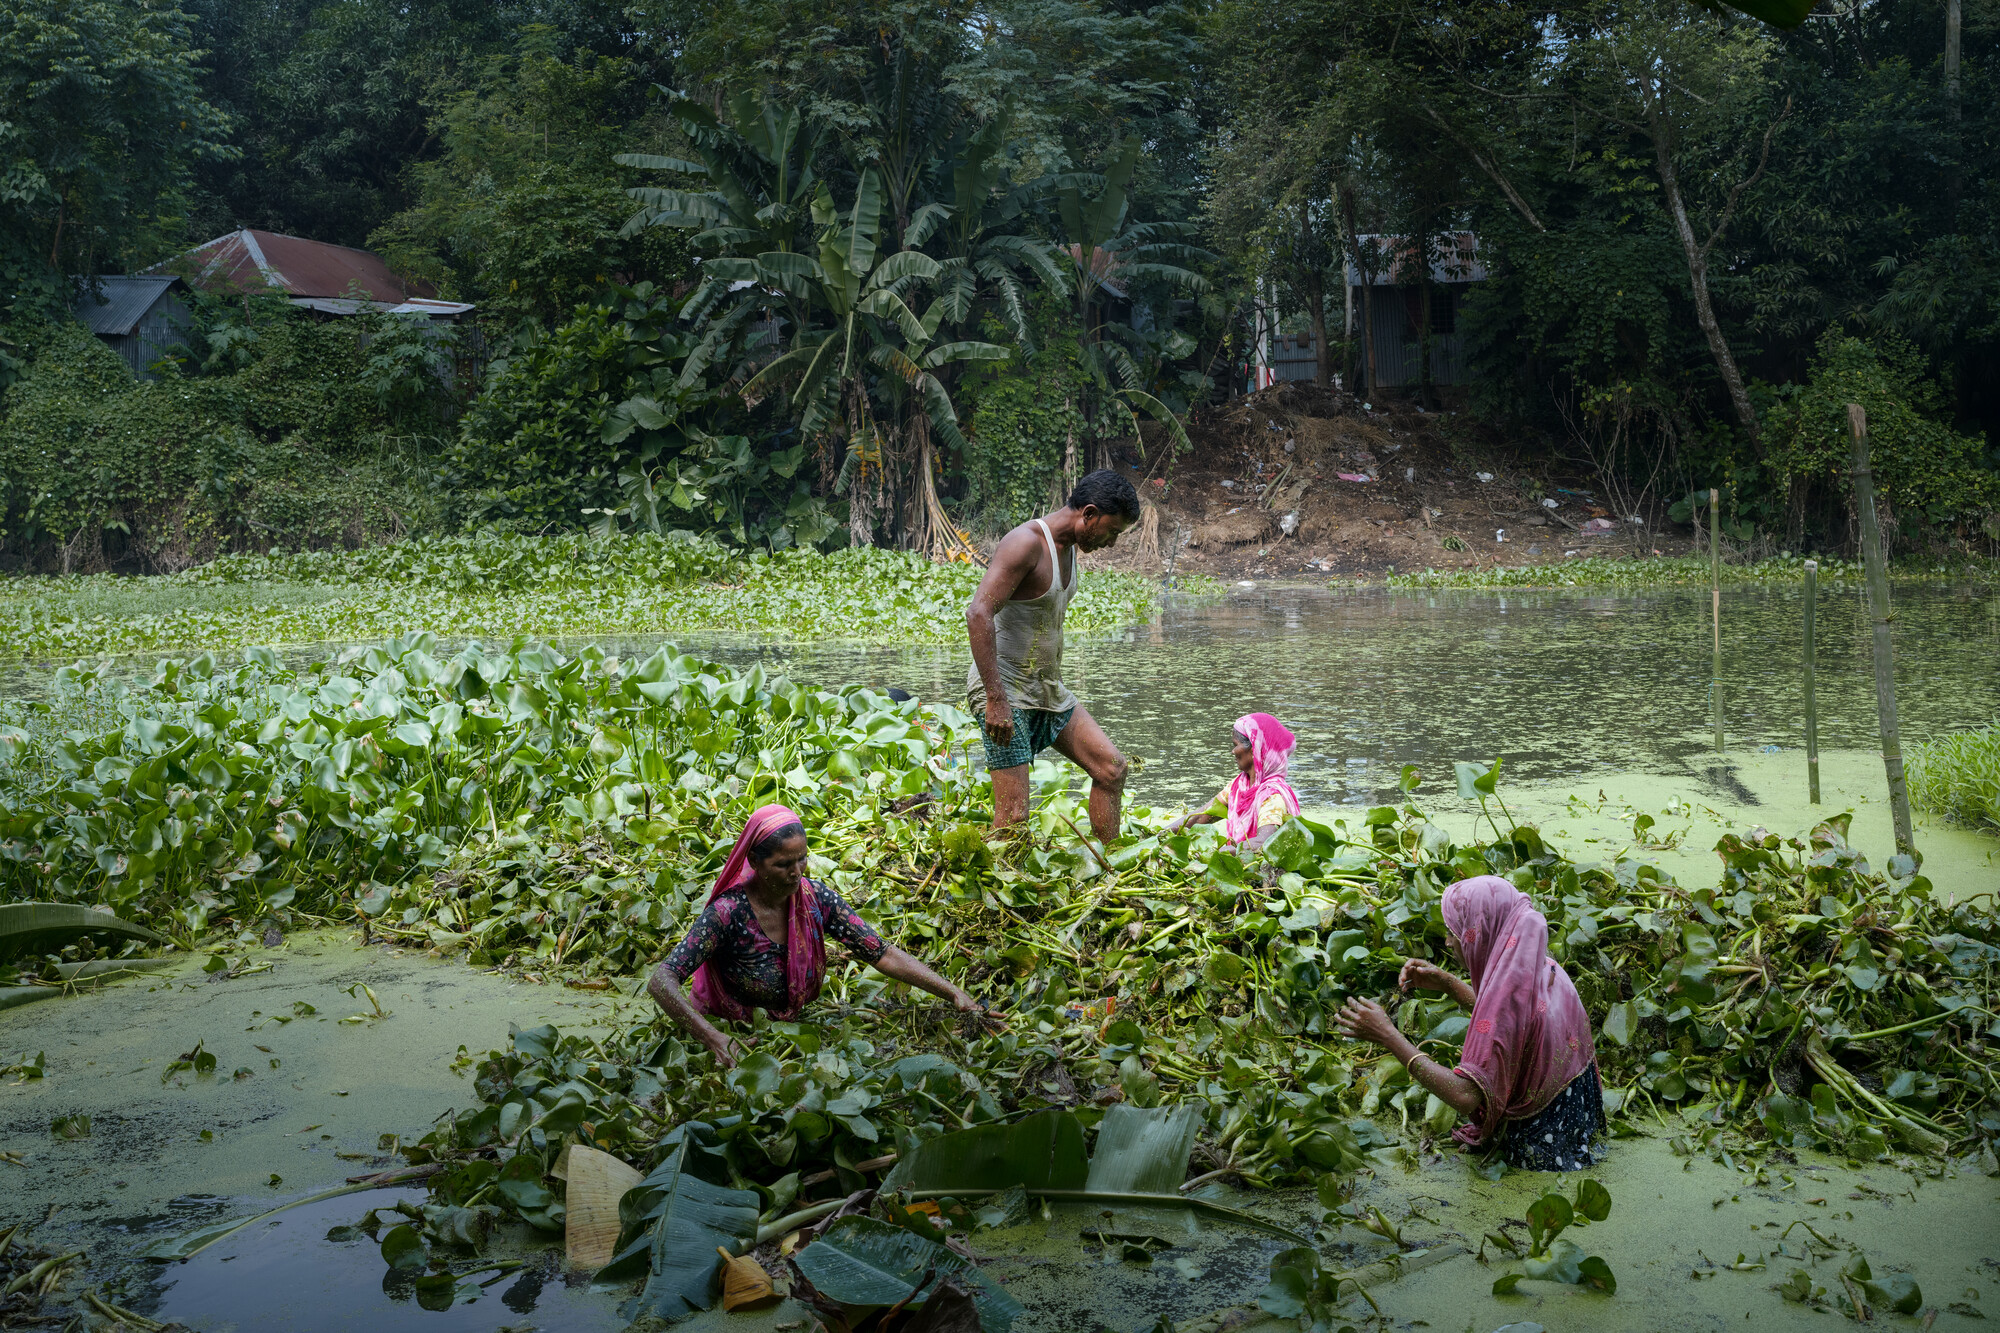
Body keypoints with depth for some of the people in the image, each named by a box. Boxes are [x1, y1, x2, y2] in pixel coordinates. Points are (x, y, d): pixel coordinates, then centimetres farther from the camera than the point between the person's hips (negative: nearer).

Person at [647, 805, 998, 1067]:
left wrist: (955, 994, -19)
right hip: (735, 1036, -5)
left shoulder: (816, 899, -8)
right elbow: (662, 981, -30)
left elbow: (883, 955, -8)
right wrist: (713, 1038, -44)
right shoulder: (729, 914, -23)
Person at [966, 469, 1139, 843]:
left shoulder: (1070, 546, 11)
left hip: (1049, 688, 9)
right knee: (1013, 815, -11)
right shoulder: (1025, 543, -18)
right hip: (1004, 687, -9)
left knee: (1111, 767, 5)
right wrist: (996, 698, -31)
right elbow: (978, 614, -27)